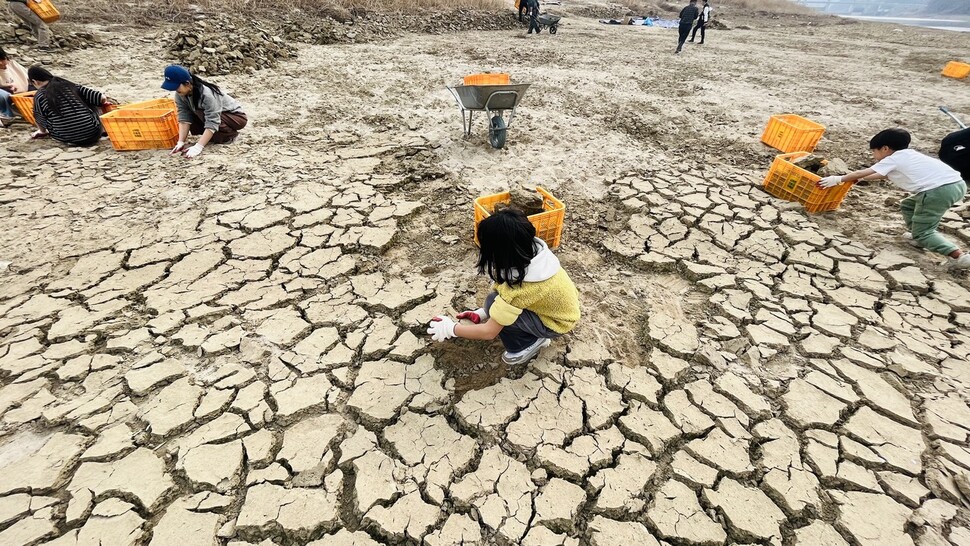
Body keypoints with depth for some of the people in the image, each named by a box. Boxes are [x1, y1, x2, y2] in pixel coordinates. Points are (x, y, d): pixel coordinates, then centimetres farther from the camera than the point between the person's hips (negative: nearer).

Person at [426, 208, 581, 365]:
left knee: (494, 304, -21)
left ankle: (529, 343, 1)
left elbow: (489, 332, -26)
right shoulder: (533, 250, -16)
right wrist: (483, 313, -3)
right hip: (564, 304, 8)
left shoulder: (520, 286, -36)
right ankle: (539, 332, 12)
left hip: (557, 323, -7)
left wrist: (450, 329, -13)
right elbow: (504, 290, 0)